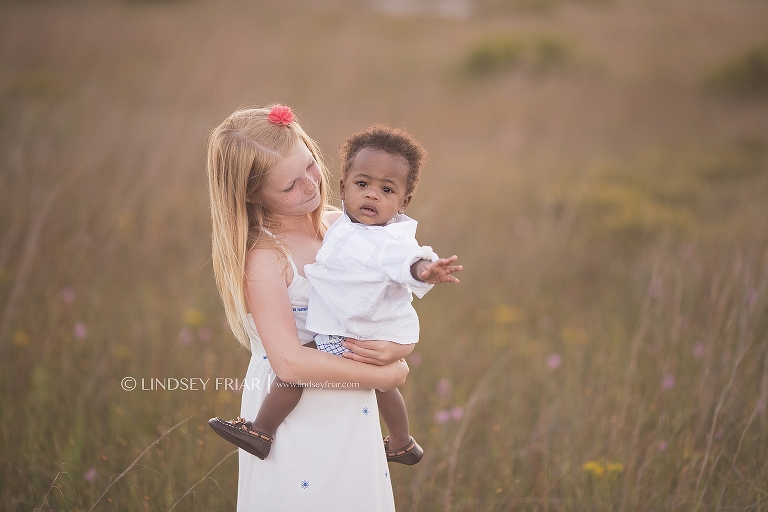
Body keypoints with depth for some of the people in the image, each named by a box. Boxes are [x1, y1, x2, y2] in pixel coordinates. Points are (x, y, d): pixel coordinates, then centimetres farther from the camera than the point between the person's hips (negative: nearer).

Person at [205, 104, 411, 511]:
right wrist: (382, 376, -17)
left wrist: (397, 348, -16)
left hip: (353, 415, 6)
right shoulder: (264, 257, -18)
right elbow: (290, 362, -24)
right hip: (293, 424, -6)